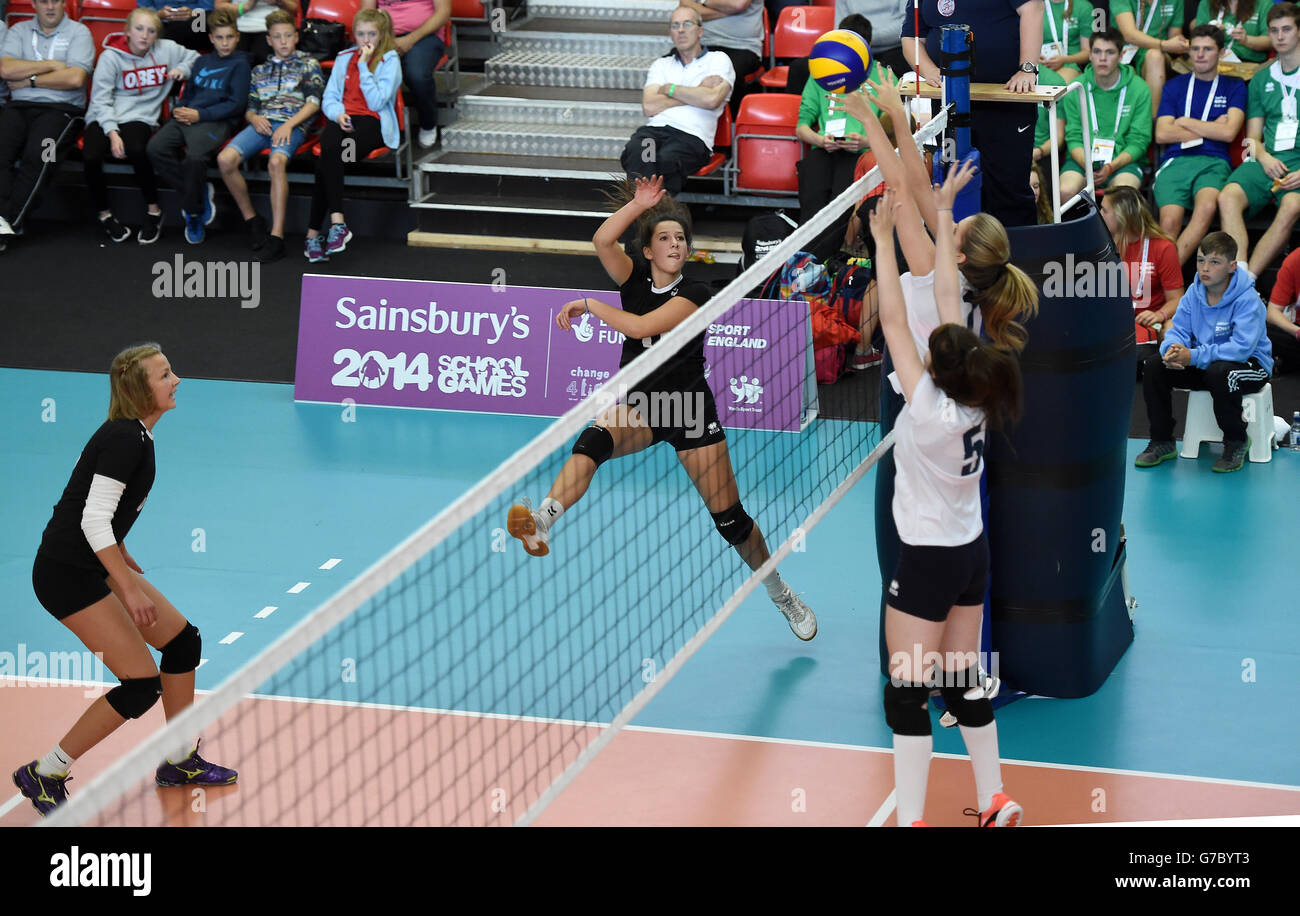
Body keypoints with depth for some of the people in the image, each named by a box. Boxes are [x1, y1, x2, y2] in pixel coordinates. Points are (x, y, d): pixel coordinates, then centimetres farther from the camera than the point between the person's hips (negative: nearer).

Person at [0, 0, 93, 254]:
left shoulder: (79, 32, 7)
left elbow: (75, 78, -8)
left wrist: (29, 80, -2)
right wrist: (50, 65, -3)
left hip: (61, 108, -3)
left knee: (38, 154, -31)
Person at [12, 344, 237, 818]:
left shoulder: (134, 435, 9)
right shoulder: (125, 438, -20)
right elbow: (93, 521, -25)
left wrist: (125, 561, 27)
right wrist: (130, 588, -25)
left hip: (95, 566, 10)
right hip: (67, 574, -10)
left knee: (182, 639, 13)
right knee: (142, 684, -11)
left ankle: (179, 761, 28)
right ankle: (43, 775, 0)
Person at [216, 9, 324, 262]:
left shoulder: (308, 65, 16)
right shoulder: (260, 70, 28)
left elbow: (313, 103, 4)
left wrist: (289, 125, -11)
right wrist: (254, 118, 0)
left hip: (293, 125, -4)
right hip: (262, 124, 4)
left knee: (276, 161, -39)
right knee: (225, 159, -25)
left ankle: (277, 236, -40)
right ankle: (251, 220, -7)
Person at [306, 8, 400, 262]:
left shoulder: (390, 61, 3)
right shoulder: (344, 58, 19)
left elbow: (376, 101, -8)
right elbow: (329, 98, 17)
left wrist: (364, 66, -10)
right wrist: (338, 114, -5)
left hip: (373, 123, -4)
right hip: (343, 119, 4)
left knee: (328, 156, -32)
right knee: (328, 149, -33)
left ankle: (314, 232, -32)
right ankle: (337, 222, -36)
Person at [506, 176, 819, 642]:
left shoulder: (694, 293, -13)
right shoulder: (635, 280, -1)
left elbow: (640, 326, -27)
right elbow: (602, 241, -21)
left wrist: (588, 305, -18)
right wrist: (640, 204, -25)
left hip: (690, 412, -2)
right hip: (638, 408, 2)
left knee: (730, 520, 1)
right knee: (594, 439, -34)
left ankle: (781, 595, 25)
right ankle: (543, 522, -54)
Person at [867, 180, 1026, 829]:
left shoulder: (930, 410, -24)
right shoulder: (973, 395, -8)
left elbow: (894, 322, -22)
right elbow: (948, 300, -1)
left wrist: (884, 240, -18)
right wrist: (942, 217, 4)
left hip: (926, 560, -8)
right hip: (971, 554, 8)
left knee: (907, 694, -2)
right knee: (963, 682, 17)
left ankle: (911, 822, -1)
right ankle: (994, 803, 25)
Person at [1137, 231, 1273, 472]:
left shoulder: (1247, 300, -22)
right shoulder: (1194, 293, -1)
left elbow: (1241, 348, -31)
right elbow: (1178, 329, 0)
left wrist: (1193, 356, -36)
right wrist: (1172, 349, -27)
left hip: (1250, 363, -6)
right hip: (1203, 364, 6)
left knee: (1219, 373, -39)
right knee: (1154, 365, -12)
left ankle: (1236, 443, -15)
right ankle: (1162, 441, 1)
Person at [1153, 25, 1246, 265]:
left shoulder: (1234, 87, 18)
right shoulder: (1176, 86, 21)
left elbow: (1229, 133, 3)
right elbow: (1162, 134, 9)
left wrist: (1185, 122, 8)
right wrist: (1211, 128, 7)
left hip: (1214, 162, -1)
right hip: (1175, 161, 1)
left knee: (1207, 206, -37)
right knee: (1170, 220, -31)